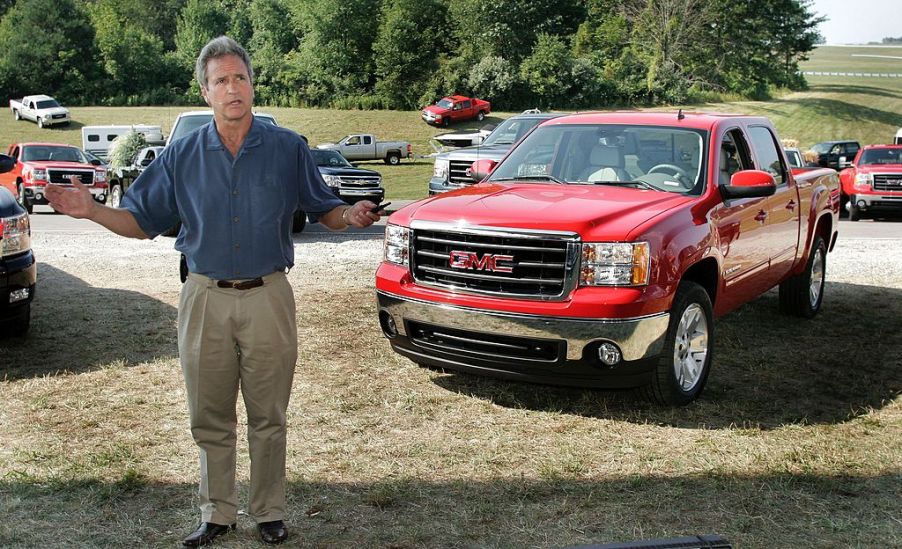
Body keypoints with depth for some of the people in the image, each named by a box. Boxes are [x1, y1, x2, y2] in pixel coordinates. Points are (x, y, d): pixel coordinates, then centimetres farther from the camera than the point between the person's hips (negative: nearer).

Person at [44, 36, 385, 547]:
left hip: (269, 298, -1)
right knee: (210, 419, 10)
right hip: (206, 299, 2)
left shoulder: (289, 148, 1)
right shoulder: (182, 155, 5)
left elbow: (324, 209, 7)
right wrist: (92, 210, -10)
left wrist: (352, 216, -16)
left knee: (268, 417, 8)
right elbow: (143, 222, 8)